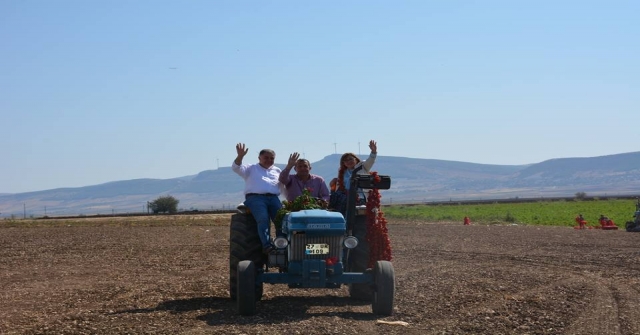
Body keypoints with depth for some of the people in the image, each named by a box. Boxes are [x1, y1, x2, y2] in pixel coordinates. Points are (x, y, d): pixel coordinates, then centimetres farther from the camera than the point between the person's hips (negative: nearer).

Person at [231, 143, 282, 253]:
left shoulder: (277, 170, 30)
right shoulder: (251, 169, 19)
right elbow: (236, 168, 0)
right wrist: (240, 156, -16)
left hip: (273, 198, 3)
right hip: (255, 198, -3)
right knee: (263, 219, -30)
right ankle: (266, 245, -38)